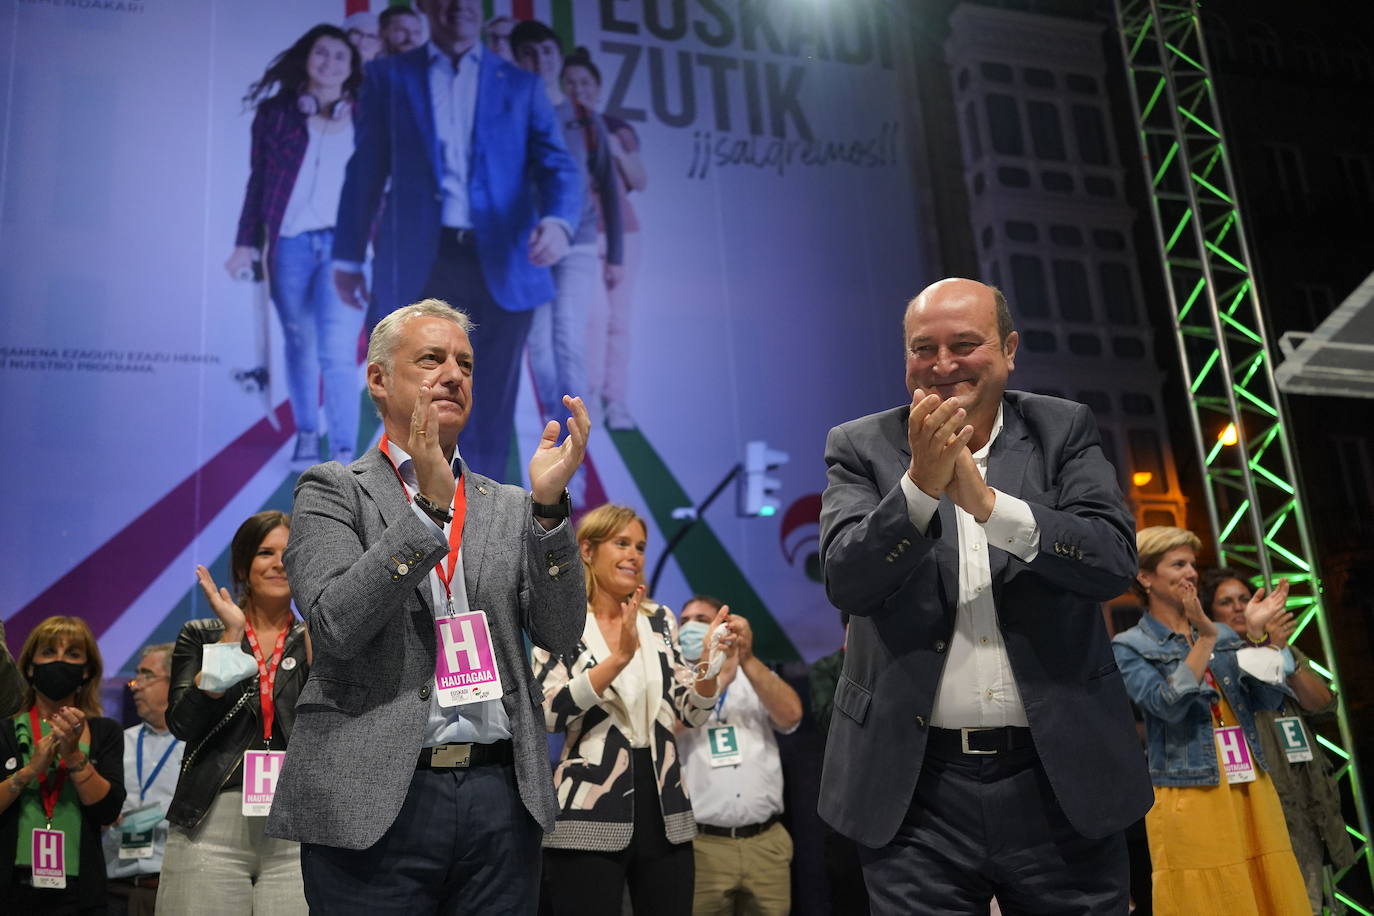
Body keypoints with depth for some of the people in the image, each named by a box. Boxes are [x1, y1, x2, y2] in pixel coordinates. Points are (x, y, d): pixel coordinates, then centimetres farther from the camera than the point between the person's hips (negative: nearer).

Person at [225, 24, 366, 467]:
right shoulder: (276, 111, 10)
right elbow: (259, 181, 11)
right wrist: (247, 242, 7)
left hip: (345, 243, -2)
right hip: (289, 243, 2)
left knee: (337, 351, -13)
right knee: (300, 345, 10)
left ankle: (345, 454, -10)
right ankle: (306, 435, 25)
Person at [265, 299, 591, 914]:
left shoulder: (510, 507, 10)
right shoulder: (332, 491, 3)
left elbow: (560, 636, 0)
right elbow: (336, 625, -12)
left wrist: (548, 504, -12)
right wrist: (430, 505, -19)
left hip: (502, 795, 3)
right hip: (374, 800, -3)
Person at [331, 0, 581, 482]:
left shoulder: (521, 85, 12)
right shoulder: (387, 77, 12)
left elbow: (557, 165, 1)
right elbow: (366, 170, 11)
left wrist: (557, 221, -20)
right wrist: (348, 256, 9)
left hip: (500, 263, 1)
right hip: (417, 263, 0)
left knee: (490, 410, 5)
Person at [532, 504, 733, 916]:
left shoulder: (660, 620, 9)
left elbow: (691, 713, 7)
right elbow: (549, 712, -16)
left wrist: (711, 661, -11)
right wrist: (618, 657, -26)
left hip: (664, 811, 4)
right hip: (589, 816, -4)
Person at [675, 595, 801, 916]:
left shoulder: (757, 679, 13)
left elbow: (791, 715, -6)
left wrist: (748, 659, -15)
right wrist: (720, 677, -19)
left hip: (767, 841, 2)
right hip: (700, 844, -1)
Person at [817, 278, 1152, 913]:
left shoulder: (1064, 431, 3)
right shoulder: (862, 448, 1)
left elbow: (1115, 562, -10)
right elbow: (845, 583, -11)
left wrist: (986, 501, -22)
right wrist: (920, 484, -25)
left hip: (1061, 785, 1)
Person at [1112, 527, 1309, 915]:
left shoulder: (1225, 635, 13)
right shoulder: (1129, 647, -3)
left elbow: (1270, 700, 5)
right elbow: (1167, 705, -18)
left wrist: (1257, 634, -5)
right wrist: (1205, 639, -20)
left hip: (1252, 793, 5)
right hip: (1191, 801, -5)